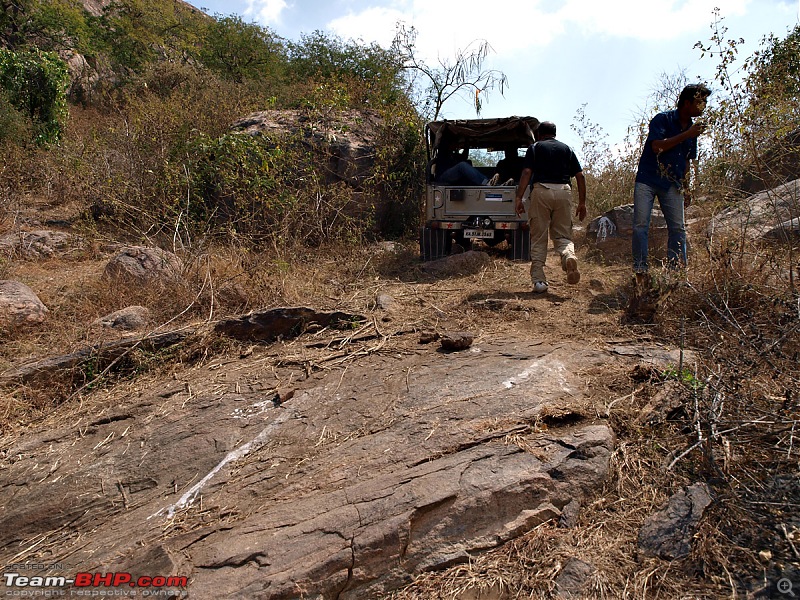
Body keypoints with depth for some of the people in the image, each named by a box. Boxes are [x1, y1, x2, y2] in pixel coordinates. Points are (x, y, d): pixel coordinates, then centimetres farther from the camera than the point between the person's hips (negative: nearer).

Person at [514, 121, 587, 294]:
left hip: (541, 190, -2)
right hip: (564, 191, 2)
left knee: (538, 238, 4)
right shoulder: (566, 148, 20)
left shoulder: (535, 147, 12)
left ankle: (538, 281, 0)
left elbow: (527, 173, -4)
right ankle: (569, 255, -24)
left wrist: (519, 198, -8)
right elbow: (580, 176, 12)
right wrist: (582, 202, 14)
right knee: (562, 235, 10)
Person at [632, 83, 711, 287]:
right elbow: (657, 146, -19)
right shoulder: (662, 119, -4)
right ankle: (640, 272, -4)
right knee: (641, 225, -10)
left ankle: (677, 271, 3)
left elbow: (686, 161, 22)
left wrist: (686, 188, 18)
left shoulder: (692, 128, 15)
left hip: (672, 185, 6)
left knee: (678, 228, -2)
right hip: (647, 180, -6)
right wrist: (686, 135, -16)